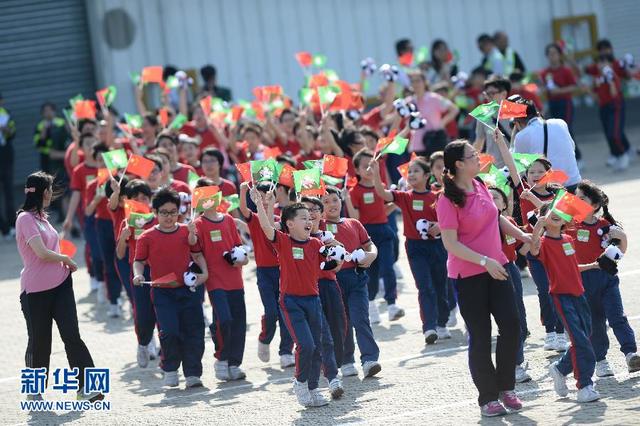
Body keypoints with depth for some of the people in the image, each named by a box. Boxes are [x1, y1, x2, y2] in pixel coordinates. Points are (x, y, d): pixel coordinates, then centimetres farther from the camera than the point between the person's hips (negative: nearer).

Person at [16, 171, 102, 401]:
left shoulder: (41, 217, 17)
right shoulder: (26, 218, -11)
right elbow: (42, 253, -18)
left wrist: (65, 264, 10)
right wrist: (66, 259, -3)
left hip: (60, 284, 7)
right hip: (35, 291, -7)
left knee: (71, 335, -5)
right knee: (39, 342, 4)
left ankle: (85, 386, -8)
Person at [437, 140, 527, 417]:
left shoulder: (480, 187, 5)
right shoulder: (448, 200, -16)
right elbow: (450, 243, -20)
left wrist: (521, 236, 22)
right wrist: (484, 261, -25)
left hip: (496, 267, 6)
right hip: (468, 274, -6)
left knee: (511, 324, -1)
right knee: (480, 336, 1)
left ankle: (506, 387, 15)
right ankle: (488, 398, 12)